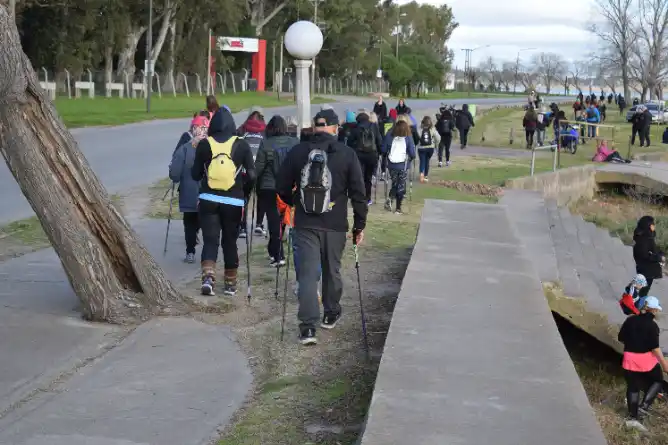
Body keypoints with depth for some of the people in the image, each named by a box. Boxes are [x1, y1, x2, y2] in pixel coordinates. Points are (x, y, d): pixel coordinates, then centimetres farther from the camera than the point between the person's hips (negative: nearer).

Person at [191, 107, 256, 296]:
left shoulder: (204, 144, -2)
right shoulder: (241, 145, -3)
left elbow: (195, 174, 4)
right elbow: (252, 175, -5)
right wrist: (243, 191, 11)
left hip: (208, 200, 0)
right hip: (233, 202, 0)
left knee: (210, 240, 2)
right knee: (230, 241, 12)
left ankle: (208, 276, -20)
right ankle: (230, 284, 20)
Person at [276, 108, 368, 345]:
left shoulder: (297, 152, 0)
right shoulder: (347, 154, -4)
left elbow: (282, 188, 6)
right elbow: (358, 193, -4)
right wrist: (359, 225, 4)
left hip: (305, 223, 0)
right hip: (335, 224, 0)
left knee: (308, 272, -1)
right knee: (332, 270, 17)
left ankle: (307, 327, -9)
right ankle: (331, 314, 33)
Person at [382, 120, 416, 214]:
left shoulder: (389, 136, -3)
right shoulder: (408, 138, -8)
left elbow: (383, 150, 1)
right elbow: (412, 154, -9)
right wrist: (411, 158, 13)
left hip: (391, 165, 2)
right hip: (403, 166, -2)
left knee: (394, 183, 21)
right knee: (401, 186, 9)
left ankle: (390, 198, -5)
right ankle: (398, 208, 10)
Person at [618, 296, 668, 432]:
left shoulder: (630, 320, 1)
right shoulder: (652, 325, -14)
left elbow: (621, 338, 7)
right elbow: (655, 347, -16)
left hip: (630, 359, 4)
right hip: (646, 359, -4)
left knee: (633, 387, 14)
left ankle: (633, 417, 14)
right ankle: (644, 407, 4)